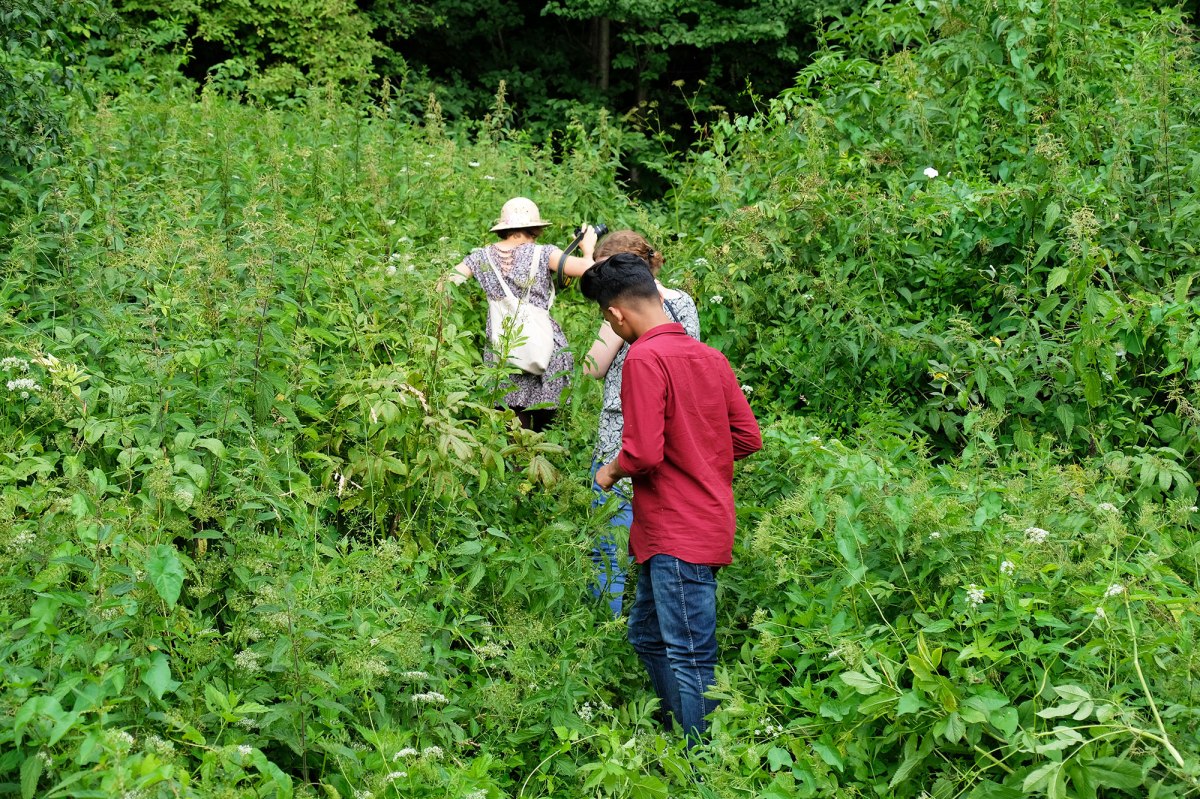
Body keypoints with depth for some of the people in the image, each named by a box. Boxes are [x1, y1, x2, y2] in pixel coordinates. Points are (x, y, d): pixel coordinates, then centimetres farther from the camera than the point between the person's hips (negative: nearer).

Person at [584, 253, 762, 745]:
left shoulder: (645, 359, -16)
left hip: (677, 536, -9)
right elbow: (748, 437, 10)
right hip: (706, 524, 9)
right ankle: (681, 738, 29)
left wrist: (611, 472, -1)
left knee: (689, 661, -3)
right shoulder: (708, 356, 8)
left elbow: (643, 453, -21)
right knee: (647, 636, 21)